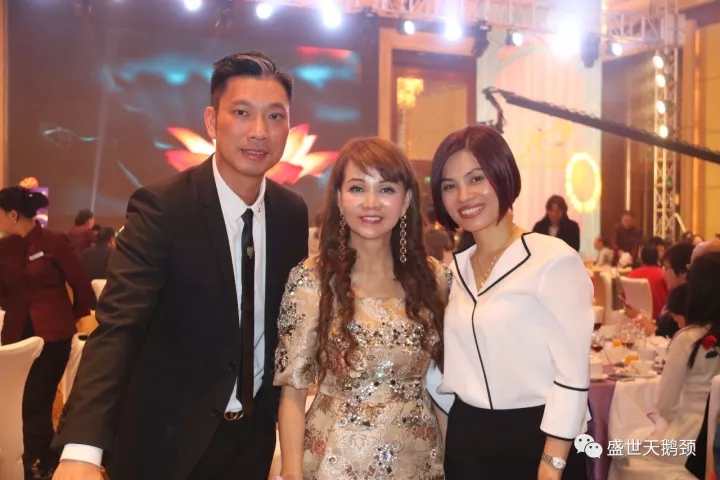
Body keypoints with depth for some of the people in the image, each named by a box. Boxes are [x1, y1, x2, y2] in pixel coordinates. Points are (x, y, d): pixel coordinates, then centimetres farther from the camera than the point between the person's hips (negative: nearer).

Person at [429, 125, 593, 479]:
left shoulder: (554, 260, -15)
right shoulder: (456, 270, 5)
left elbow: (572, 375, -16)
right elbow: (455, 370, 10)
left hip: (535, 440, -6)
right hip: (466, 441, 6)